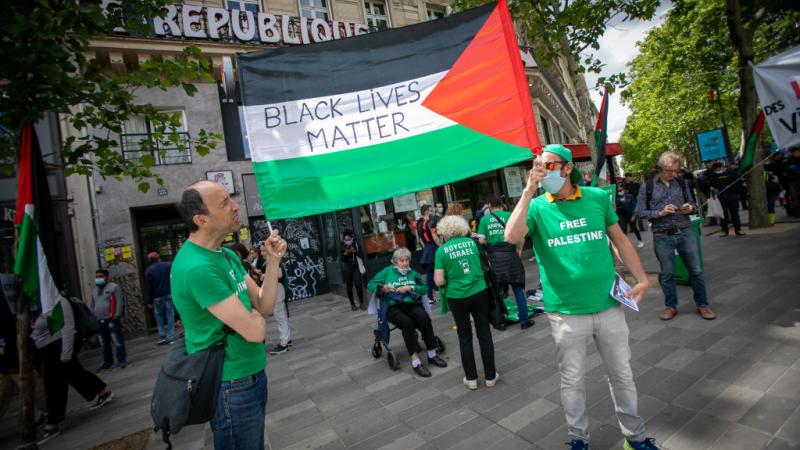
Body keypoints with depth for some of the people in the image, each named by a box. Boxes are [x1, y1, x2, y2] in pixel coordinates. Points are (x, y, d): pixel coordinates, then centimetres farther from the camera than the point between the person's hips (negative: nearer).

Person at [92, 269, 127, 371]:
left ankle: (121, 360, 2)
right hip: (99, 321, 7)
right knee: (104, 344, 14)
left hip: (112, 320, -7)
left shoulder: (114, 287, -4)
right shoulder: (94, 291, 18)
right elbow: (93, 306, 23)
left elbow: (119, 302, -11)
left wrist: (117, 316, -16)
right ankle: (107, 362, 24)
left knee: (117, 341, -5)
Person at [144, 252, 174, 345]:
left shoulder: (148, 271, -4)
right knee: (170, 316, 4)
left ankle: (162, 337, 8)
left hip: (158, 297, 0)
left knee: (159, 316, 13)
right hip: (169, 295, 1)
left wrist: (149, 302, 2)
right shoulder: (168, 265, -3)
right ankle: (170, 337, 4)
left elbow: (148, 288, -2)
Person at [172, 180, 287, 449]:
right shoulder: (197, 267, -27)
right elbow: (255, 331, -26)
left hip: (251, 373, 9)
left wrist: (273, 262, -10)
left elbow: (264, 306, 1)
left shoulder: (226, 255, 3)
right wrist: (254, 315, -4)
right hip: (231, 384, -9)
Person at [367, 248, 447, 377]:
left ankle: (432, 354, -19)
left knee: (424, 317, -30)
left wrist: (410, 287, -7)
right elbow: (371, 284, 9)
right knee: (407, 322, -34)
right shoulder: (387, 271, 13)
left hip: (412, 304, 2)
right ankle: (415, 361, -30)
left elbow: (425, 288, 9)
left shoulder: (412, 273, 20)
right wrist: (383, 288, -10)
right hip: (393, 307, -2)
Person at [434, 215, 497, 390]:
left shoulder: (442, 251, -8)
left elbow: (439, 281, -11)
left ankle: (471, 378, 24)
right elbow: (481, 264, 14)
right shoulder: (471, 242, 0)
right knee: (484, 334, 13)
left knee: (465, 337, 14)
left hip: (457, 297, -2)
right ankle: (490, 376, 25)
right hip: (479, 292, 2)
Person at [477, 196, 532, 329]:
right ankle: (524, 320, 12)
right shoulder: (510, 216, 0)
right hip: (509, 255, -1)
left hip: (493, 257, 1)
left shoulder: (484, 219, 3)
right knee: (518, 288, 8)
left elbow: (481, 241, -4)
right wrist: (518, 250, 8)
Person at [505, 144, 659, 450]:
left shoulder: (598, 197, 1)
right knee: (572, 381, 13)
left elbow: (620, 240, 10)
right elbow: (511, 236, -24)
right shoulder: (536, 207, -5)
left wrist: (642, 279, 3)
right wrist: (529, 190, -24)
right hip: (565, 312, -2)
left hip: (608, 305, 2)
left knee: (622, 375, 19)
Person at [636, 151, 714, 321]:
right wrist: (660, 213, -16)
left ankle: (702, 304, 24)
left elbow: (693, 204, 17)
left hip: (685, 233, 3)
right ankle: (671, 306, 25)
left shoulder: (681, 183, 8)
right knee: (667, 273, 9)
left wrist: (690, 208, -6)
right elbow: (640, 212, -4)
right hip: (662, 237, -2)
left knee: (696, 270, 8)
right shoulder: (647, 186, -2)